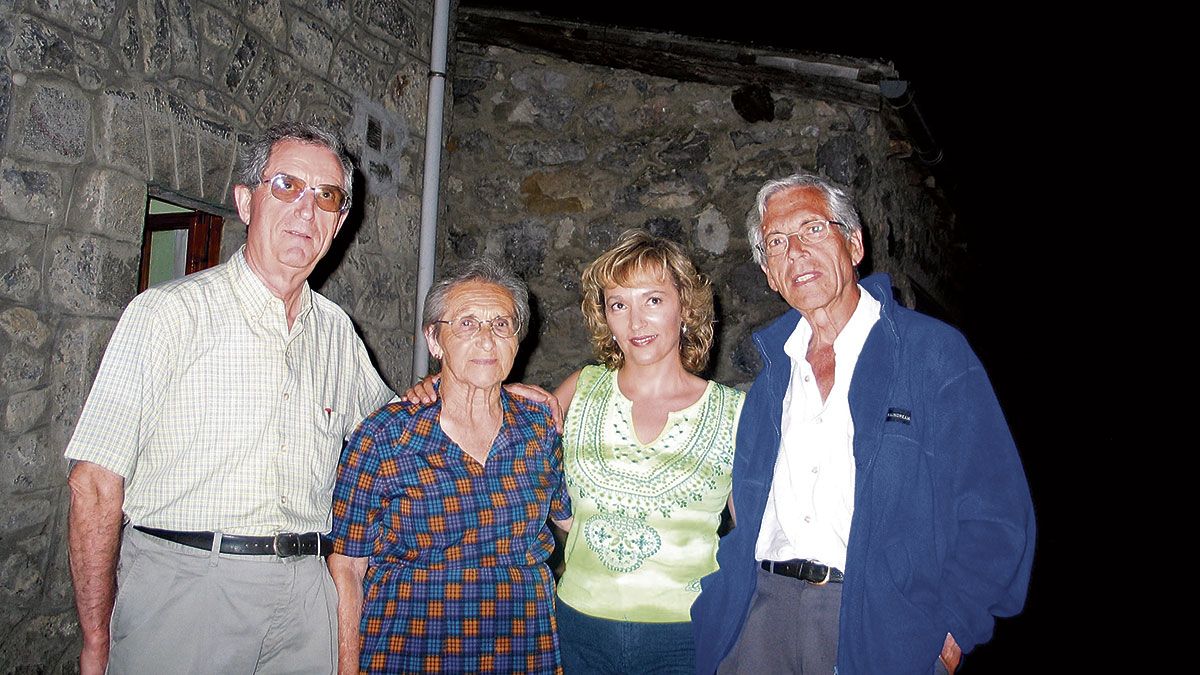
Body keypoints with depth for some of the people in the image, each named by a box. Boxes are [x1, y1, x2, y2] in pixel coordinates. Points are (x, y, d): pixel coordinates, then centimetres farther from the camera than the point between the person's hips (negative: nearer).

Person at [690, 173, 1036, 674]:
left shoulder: (934, 351, -3)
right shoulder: (774, 361, 11)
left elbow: (994, 514, -6)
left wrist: (950, 629, -14)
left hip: (882, 620, -3)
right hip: (763, 609, 4)